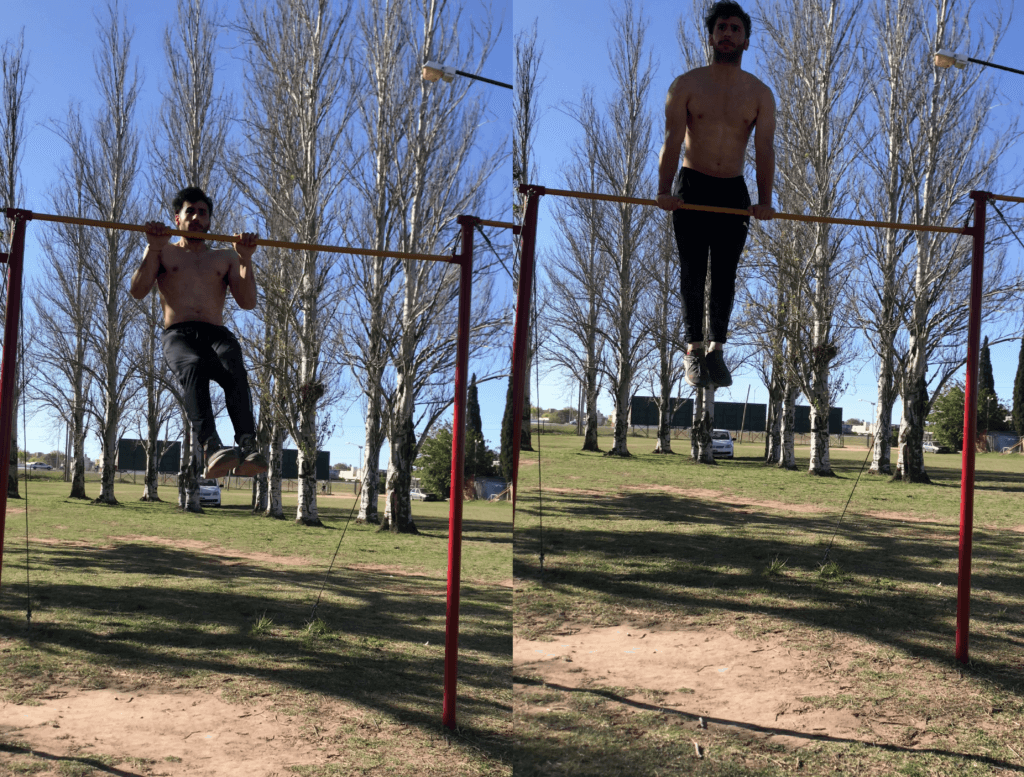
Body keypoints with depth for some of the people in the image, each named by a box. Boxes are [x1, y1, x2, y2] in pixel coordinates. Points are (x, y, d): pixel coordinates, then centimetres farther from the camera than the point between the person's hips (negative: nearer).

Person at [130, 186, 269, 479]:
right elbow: (138, 291, 6)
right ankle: (211, 446, -56)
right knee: (194, 367, -39)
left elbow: (248, 302, 13)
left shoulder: (225, 257, 26)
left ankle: (248, 445, -54)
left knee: (234, 370, -36)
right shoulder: (163, 251, 22)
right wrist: (154, 248, -3)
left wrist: (245, 259, 2)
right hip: (178, 334, -1)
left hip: (217, 334, 2)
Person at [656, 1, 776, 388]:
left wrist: (764, 202, -19)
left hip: (733, 192, 2)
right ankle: (693, 349, 4)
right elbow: (673, 139, -11)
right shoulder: (686, 86, -1)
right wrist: (664, 190, -25)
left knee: (725, 275, 0)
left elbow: (764, 147, -5)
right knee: (693, 272, -3)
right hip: (692, 188, -1)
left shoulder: (760, 94, 3)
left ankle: (717, 349, 7)